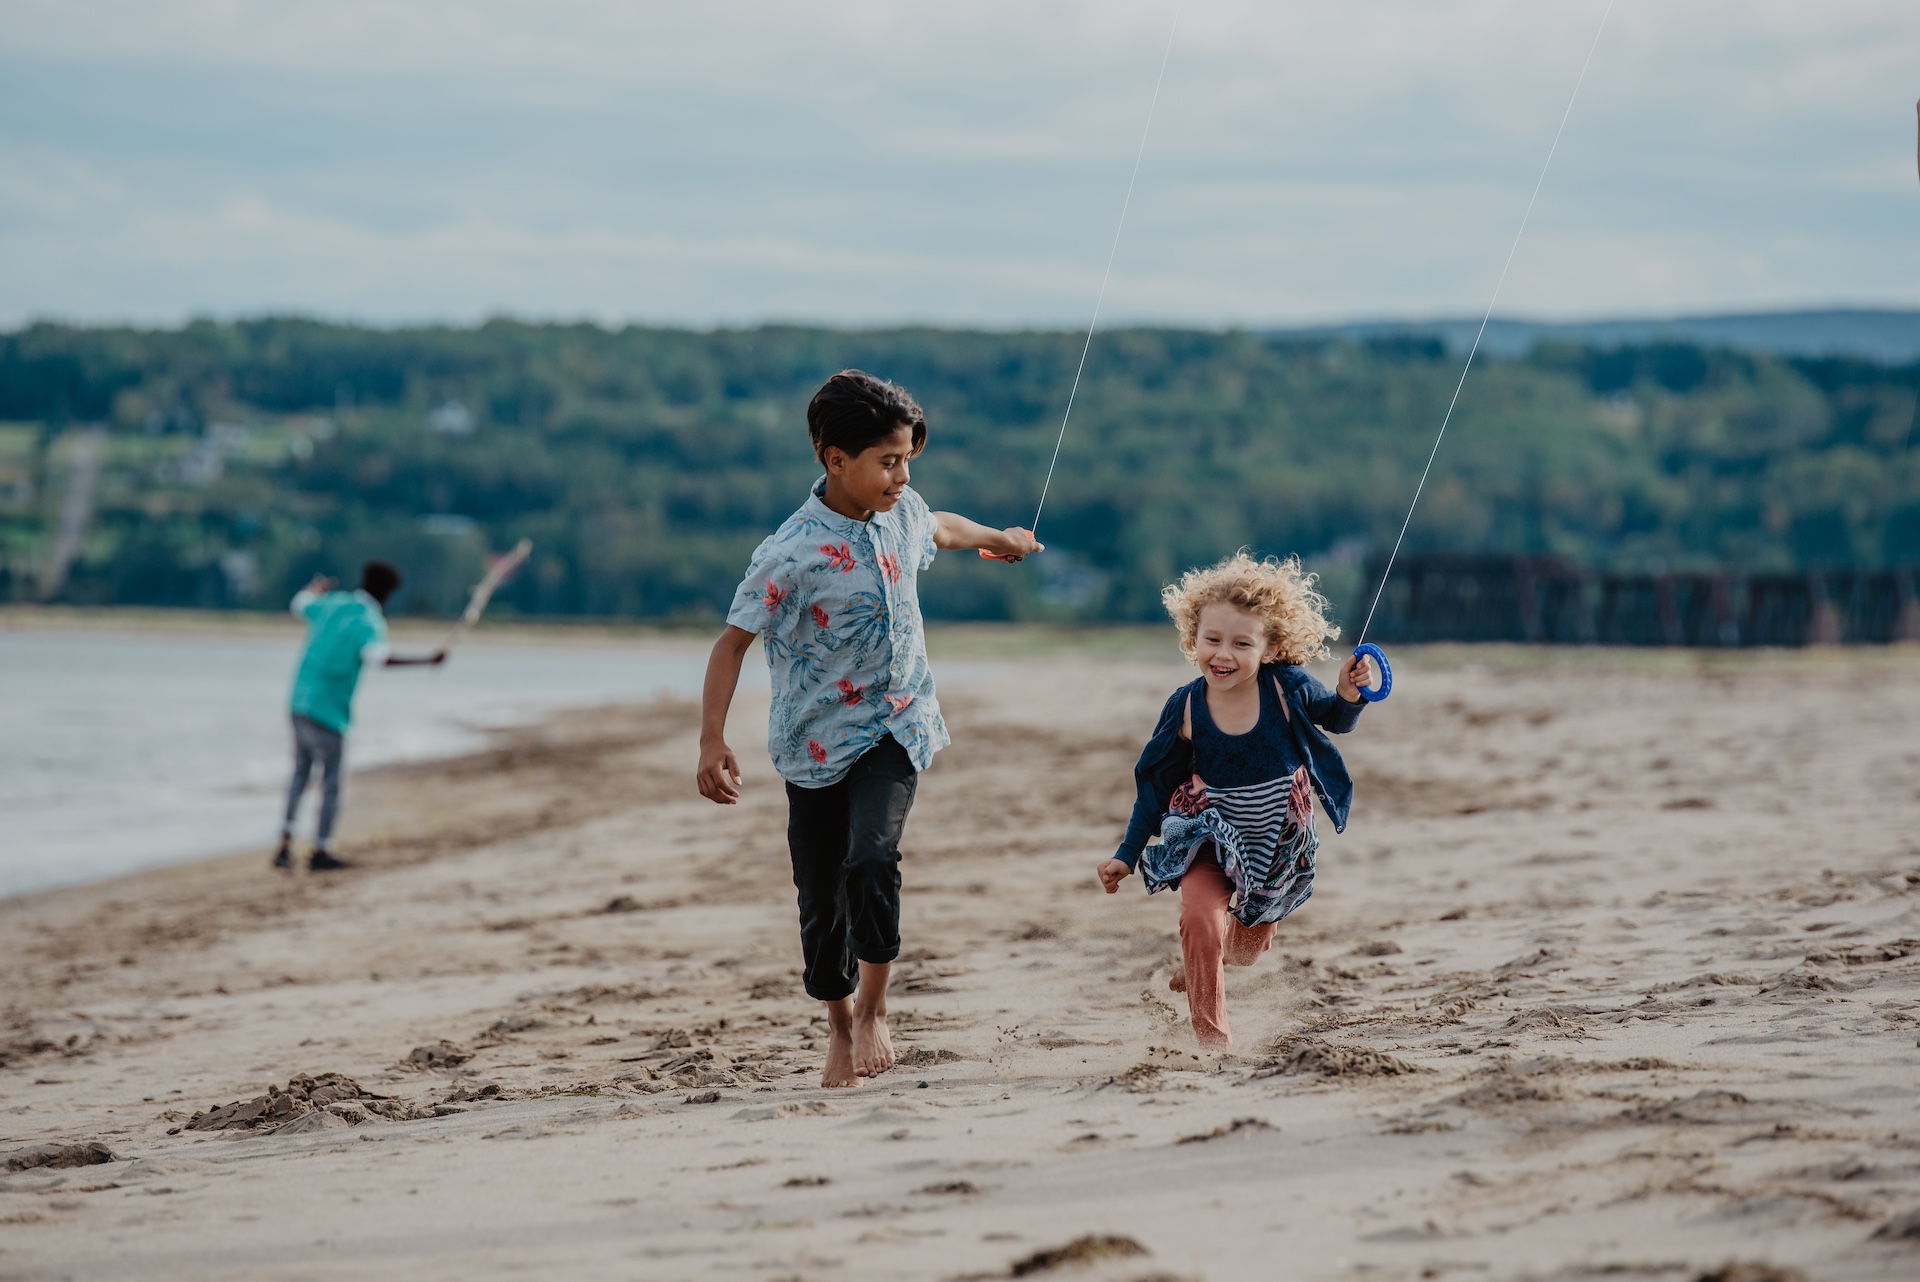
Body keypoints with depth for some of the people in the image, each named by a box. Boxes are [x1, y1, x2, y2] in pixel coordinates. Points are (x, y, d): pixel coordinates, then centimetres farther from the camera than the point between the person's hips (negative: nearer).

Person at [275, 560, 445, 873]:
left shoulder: (332, 604, 9)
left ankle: (286, 843, 12)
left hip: (300, 704, 7)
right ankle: (321, 852, 10)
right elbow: (378, 657, -32)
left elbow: (301, 603, 32)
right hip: (329, 714, -7)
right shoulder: (368, 621, -12)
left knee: (301, 773, 19)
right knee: (330, 784, 5)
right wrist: (427, 660, -33)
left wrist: (317, 586, 54)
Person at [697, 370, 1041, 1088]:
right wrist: (712, 742, -20)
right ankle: (840, 1026, 28)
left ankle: (873, 1009, -5)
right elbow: (733, 642, -14)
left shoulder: (903, 513, -1)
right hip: (819, 741, -2)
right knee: (822, 895, 5)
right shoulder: (793, 553, -19)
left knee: (873, 856, -22)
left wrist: (996, 539, 45)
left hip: (895, 728, 3)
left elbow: (939, 527, 26)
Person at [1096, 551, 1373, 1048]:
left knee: (1248, 948, 18)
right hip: (1208, 838, -1)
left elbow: (1337, 721, 3)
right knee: (1201, 920, -26)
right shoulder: (1186, 708, -16)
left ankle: (1207, 954, 55)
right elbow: (1156, 784, -2)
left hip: (1277, 845, 1)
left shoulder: (1289, 689, -19)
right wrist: (1126, 855, -1)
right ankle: (1212, 1037, -12)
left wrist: (1349, 695, -21)